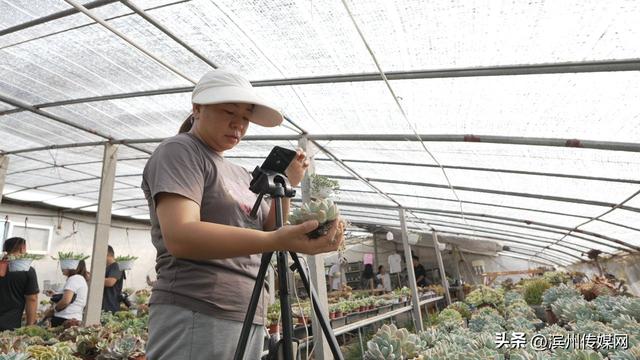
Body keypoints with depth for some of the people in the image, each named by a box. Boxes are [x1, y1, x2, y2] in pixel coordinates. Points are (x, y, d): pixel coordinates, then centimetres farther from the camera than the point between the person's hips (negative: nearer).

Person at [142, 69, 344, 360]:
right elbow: (179, 237, -23)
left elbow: (266, 232, 13)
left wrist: (287, 185, -1)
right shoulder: (178, 152, -6)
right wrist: (277, 241, -34)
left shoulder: (240, 174, 16)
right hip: (196, 320, -7)